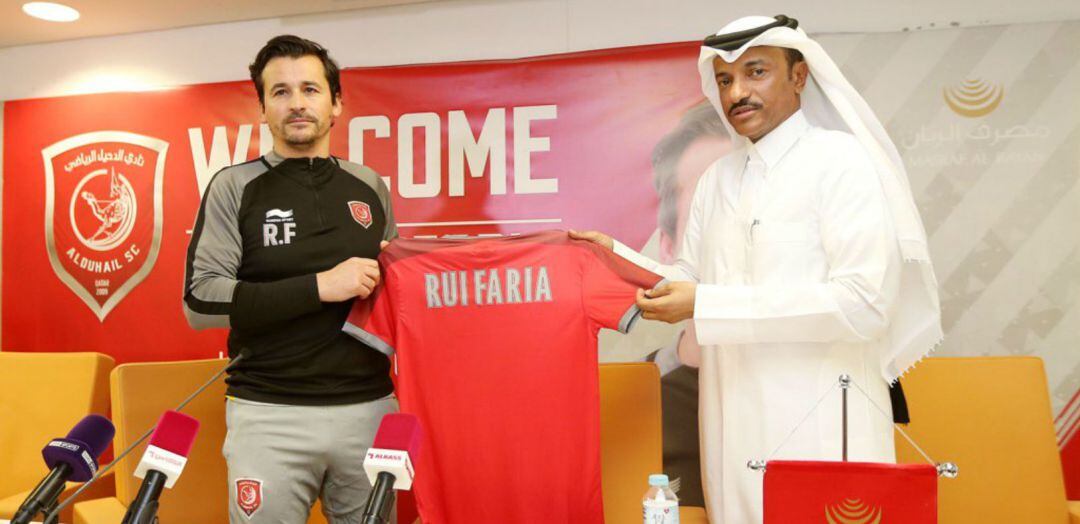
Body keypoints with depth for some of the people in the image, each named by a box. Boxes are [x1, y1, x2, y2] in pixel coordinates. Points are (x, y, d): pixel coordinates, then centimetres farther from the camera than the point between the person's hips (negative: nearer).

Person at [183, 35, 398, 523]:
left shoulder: (370, 186, 9)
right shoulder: (234, 186, -1)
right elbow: (201, 302, -9)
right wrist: (319, 286, -17)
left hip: (369, 408, 3)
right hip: (271, 414, -3)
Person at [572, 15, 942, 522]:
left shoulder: (841, 161, -8)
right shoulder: (715, 179, 12)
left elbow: (864, 302, -19)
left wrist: (706, 305, -21)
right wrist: (618, 256, 0)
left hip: (822, 423, -5)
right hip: (732, 422, 6)